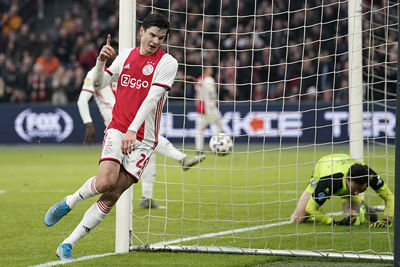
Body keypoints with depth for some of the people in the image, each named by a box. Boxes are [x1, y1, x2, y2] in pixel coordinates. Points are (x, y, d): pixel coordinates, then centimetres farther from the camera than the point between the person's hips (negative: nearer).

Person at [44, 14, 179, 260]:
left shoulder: (167, 63, -4)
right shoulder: (126, 55, 9)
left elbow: (152, 98, -15)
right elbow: (99, 84, 11)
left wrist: (132, 130, -25)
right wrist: (101, 61, -10)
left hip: (143, 140, -1)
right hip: (117, 129, 1)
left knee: (112, 196, -7)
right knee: (106, 182, -24)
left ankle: (69, 244, 0)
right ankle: (68, 203, 4)